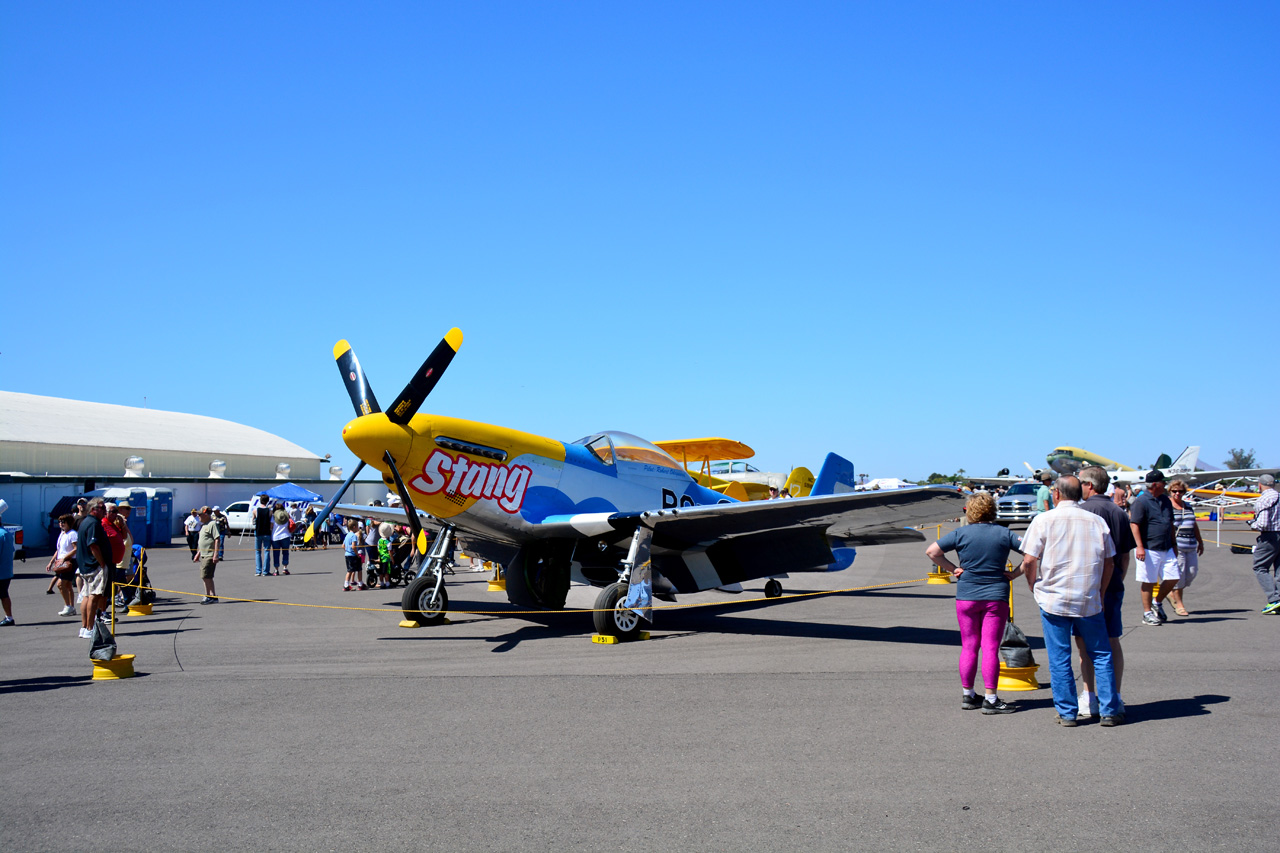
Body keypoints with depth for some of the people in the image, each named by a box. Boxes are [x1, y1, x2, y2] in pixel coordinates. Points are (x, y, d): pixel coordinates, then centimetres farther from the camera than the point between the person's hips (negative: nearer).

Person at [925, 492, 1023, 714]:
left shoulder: (961, 533, -3)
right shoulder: (1004, 534, -1)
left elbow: (931, 551, -4)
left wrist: (953, 569, 1)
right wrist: (1015, 573, -3)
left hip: (966, 596, 1)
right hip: (996, 597, -1)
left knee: (969, 647, 10)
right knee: (990, 648, 0)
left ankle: (967, 695, 18)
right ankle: (990, 699, 0)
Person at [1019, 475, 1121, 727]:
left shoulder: (1043, 520, -4)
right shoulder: (1097, 521, 5)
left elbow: (1029, 561, -7)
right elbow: (1108, 563, 7)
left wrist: (1035, 588, 9)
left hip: (1054, 600, -2)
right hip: (1089, 601, 2)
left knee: (1059, 659, 5)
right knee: (1101, 655, 12)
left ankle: (1067, 713, 9)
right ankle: (1109, 711, 12)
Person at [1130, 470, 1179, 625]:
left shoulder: (1165, 500, 14)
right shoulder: (1141, 501, -10)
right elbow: (1134, 524, -15)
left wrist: (1173, 544, 23)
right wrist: (1139, 546, -21)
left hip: (1166, 549, 7)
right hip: (1149, 549, -7)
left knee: (1173, 578, 6)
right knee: (1149, 582, -1)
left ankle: (1157, 602, 27)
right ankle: (1147, 613, 10)